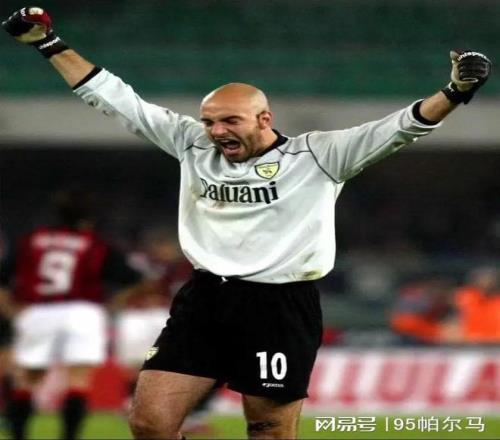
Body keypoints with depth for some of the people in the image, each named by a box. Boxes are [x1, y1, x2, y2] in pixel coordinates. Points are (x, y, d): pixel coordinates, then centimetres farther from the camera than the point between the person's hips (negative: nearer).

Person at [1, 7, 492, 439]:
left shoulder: (316, 155, -5)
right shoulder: (193, 145, 8)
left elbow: (397, 129, -12)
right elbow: (120, 101, 14)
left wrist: (453, 94, -28)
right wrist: (50, 44, 13)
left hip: (281, 308, -4)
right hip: (204, 300, 4)